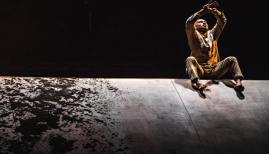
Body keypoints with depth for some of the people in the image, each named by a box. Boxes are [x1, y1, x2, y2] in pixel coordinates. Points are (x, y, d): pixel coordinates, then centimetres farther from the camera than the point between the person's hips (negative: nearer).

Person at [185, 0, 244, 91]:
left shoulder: (212, 34, 23)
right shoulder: (194, 36, 9)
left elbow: (222, 21, 15)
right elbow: (189, 23, -10)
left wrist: (213, 10, -3)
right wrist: (203, 10, -12)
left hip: (214, 71, 4)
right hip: (199, 71, -4)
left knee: (232, 59, -15)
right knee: (190, 59, -34)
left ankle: (238, 82, -37)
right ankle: (198, 82, -58)